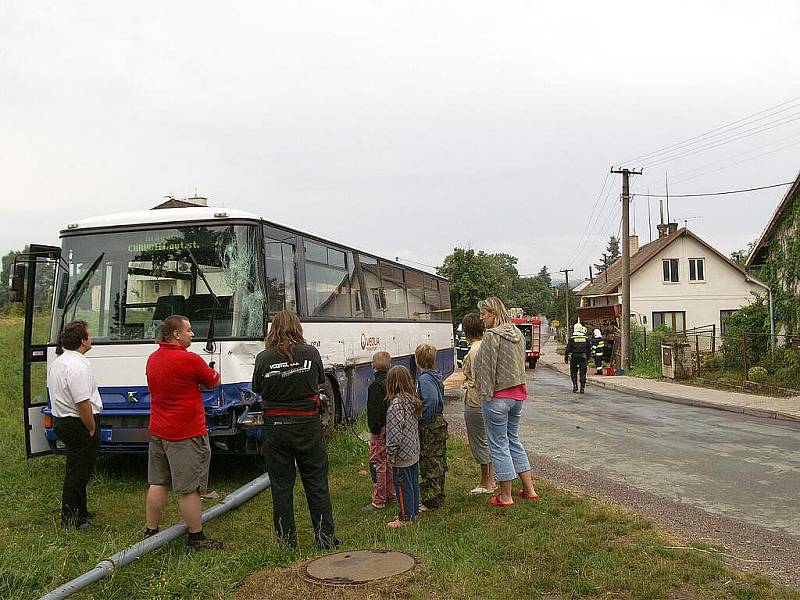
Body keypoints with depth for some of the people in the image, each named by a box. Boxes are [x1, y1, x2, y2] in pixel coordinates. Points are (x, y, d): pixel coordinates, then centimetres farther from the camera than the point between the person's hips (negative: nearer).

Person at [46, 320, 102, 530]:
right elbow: (83, 403, -25)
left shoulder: (57, 362, 12)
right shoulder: (78, 366, -23)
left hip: (61, 420, 10)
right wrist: (93, 429, -14)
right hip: (78, 424, -10)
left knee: (76, 471, 21)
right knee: (78, 472, 0)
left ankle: (80, 512, 33)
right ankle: (70, 520, 8)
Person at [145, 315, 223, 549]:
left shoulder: (153, 359, 6)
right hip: (186, 434, -8)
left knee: (157, 483, 17)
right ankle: (196, 537, 9)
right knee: (189, 489, 0)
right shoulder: (189, 360, -18)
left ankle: (151, 531, 26)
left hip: (158, 431, 8)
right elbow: (214, 382, -4)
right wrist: (210, 372, 16)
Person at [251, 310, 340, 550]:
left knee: (281, 485, 11)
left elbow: (257, 389, 2)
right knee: (317, 483, 11)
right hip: (308, 425, 0)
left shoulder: (264, 358, -9)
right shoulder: (311, 353, -7)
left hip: (275, 427, 0)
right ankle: (325, 537, 15)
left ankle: (287, 540, 17)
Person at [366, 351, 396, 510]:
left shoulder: (375, 386, -17)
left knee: (377, 463, -2)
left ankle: (378, 500, 2)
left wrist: (374, 430, -13)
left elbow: (375, 411, -20)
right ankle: (391, 495, 28)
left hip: (381, 430, -8)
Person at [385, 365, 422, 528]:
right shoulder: (413, 400, 3)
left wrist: (391, 453, -15)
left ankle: (405, 518, 13)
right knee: (413, 483, 18)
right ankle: (413, 512, 30)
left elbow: (395, 431, -24)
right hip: (414, 451, 8)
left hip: (402, 454, -8)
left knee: (403, 485, 4)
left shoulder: (396, 403, -22)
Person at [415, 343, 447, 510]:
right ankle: (438, 496, 30)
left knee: (429, 464, 0)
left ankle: (430, 501, 8)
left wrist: (422, 420, -23)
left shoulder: (424, 379, -20)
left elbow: (431, 400, -33)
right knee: (438, 462, 18)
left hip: (429, 427, -10)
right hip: (440, 423, 10)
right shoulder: (435, 376, 9)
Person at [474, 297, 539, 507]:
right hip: (518, 395, 8)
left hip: (498, 397, -8)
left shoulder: (491, 336, -17)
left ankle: (506, 496, 13)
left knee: (499, 446, 4)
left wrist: (485, 394, -9)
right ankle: (529, 490, 24)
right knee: (514, 440, 20)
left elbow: (486, 369, -17)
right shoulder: (517, 334, 9)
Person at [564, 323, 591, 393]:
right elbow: (589, 349, 10)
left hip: (574, 356, -2)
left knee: (573, 372, 9)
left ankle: (575, 387, 4)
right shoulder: (586, 338, 4)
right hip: (583, 356, 2)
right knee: (583, 372, 3)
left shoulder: (572, 338, -4)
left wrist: (566, 357, 4)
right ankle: (582, 387, 0)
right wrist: (588, 358, 18)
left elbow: (568, 349, -4)